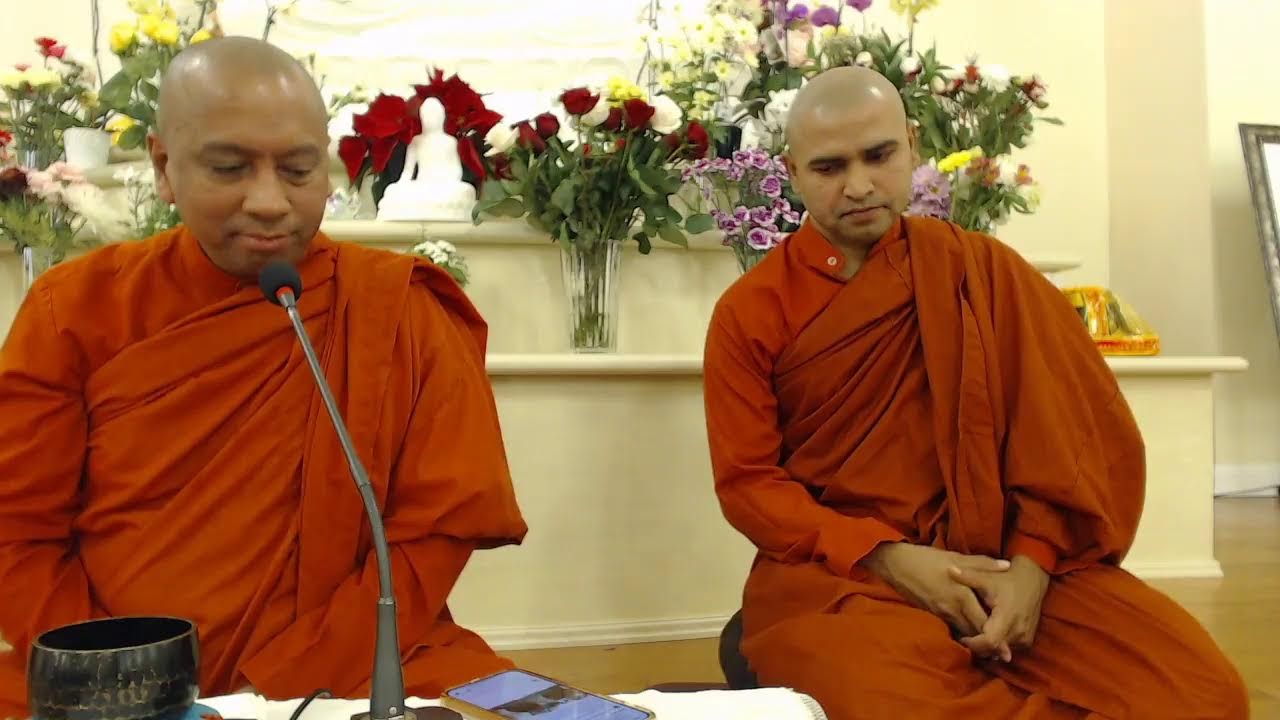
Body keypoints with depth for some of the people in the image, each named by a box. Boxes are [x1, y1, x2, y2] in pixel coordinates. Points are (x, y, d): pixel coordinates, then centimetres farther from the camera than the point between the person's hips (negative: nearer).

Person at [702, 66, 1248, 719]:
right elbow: (748, 481, -1)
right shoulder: (747, 313, 1)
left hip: (993, 559, 1)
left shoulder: (975, 267, 6)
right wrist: (887, 557, -15)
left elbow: (1074, 419, 1)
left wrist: (1034, 561, -15)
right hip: (839, 572, 0)